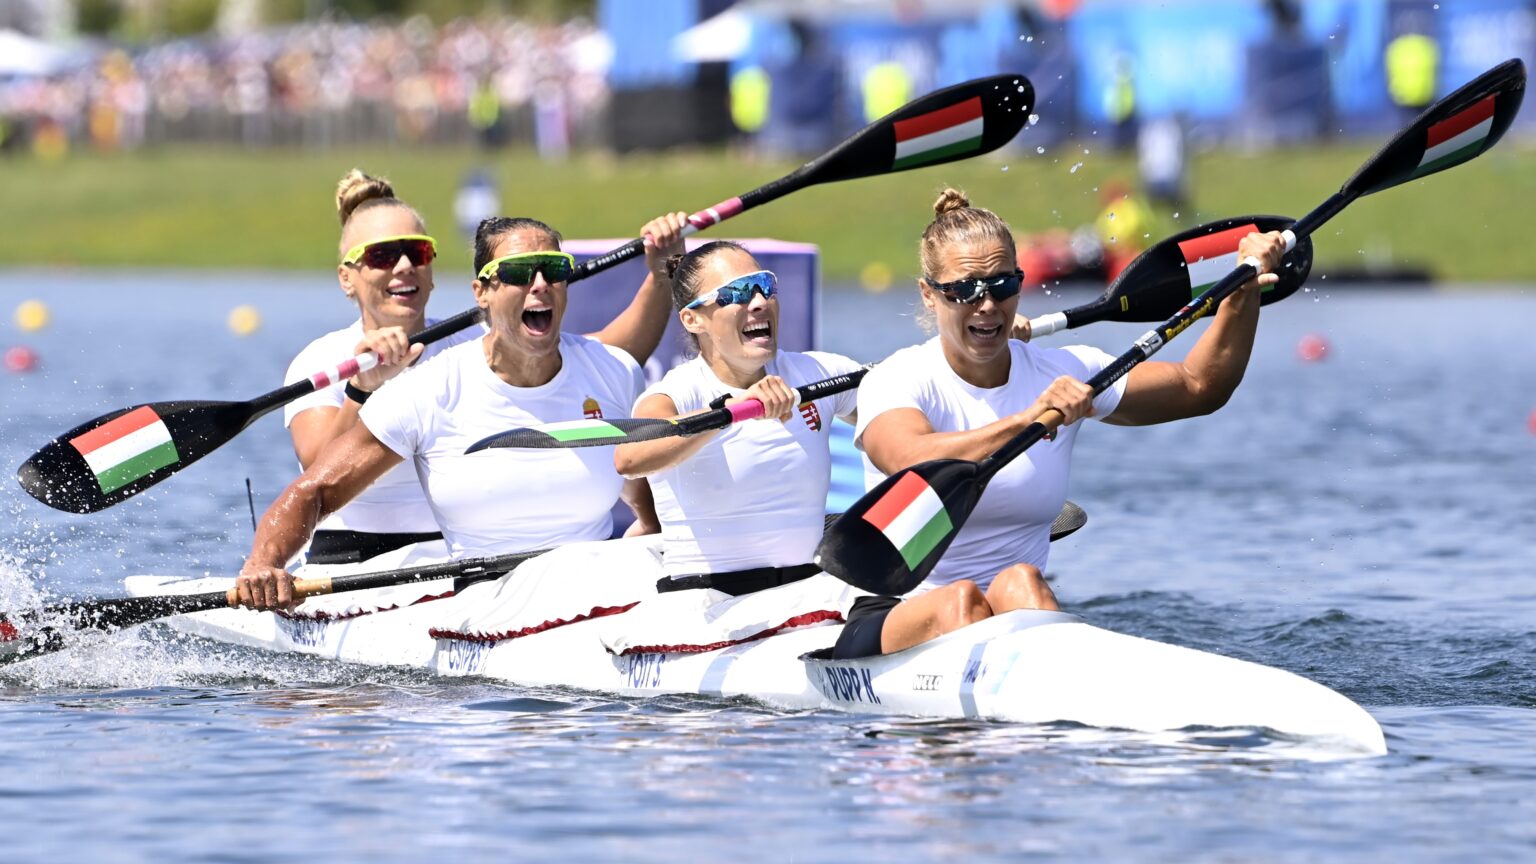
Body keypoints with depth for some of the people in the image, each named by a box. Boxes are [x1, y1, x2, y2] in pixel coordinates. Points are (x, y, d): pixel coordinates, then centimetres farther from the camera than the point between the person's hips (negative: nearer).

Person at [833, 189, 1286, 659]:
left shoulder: (1062, 375, 8)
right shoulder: (896, 381, -8)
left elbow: (1200, 386, 14)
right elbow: (911, 464, -31)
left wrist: (1245, 291, 0)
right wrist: (1023, 421, -45)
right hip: (893, 621, -3)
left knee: (1019, 583, -31)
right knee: (961, 600, -35)